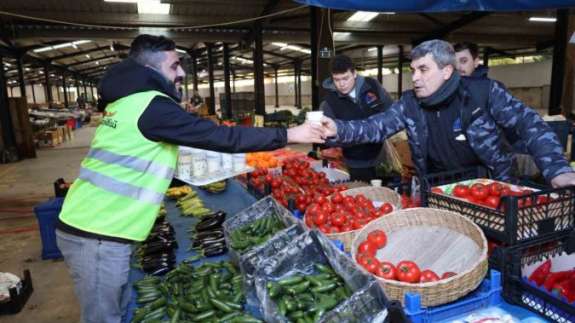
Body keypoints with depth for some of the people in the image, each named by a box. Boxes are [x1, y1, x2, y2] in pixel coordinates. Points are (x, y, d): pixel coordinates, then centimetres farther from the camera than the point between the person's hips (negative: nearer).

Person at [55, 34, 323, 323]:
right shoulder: (151, 104, -19)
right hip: (98, 236, -9)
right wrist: (288, 135, -16)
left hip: (93, 226, 9)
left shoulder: (129, 101, 11)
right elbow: (219, 136, -21)